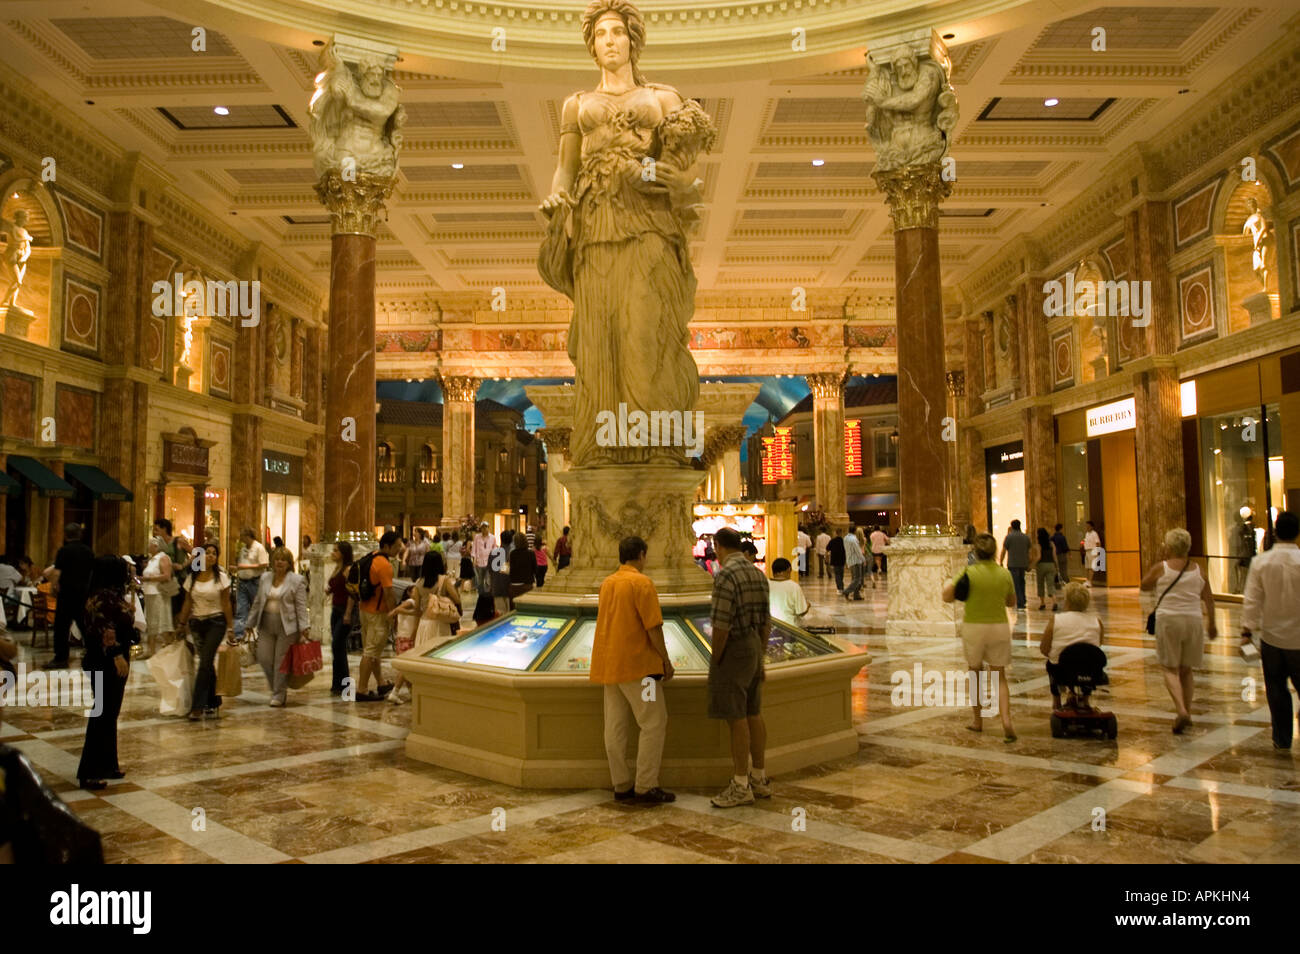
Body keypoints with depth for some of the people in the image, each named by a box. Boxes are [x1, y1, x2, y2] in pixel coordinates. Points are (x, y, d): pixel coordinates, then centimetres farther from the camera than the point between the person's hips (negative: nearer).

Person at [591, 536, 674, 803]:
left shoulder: (607, 583, 12)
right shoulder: (642, 583, -11)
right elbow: (653, 627, -15)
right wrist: (666, 660, -5)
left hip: (608, 665, 8)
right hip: (637, 664, -8)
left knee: (615, 726, 8)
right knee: (654, 723, -1)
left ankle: (622, 786, 13)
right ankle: (646, 787, -2)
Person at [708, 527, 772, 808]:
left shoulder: (726, 575, -18)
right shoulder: (757, 573, 9)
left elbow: (721, 625, -21)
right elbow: (765, 621, 12)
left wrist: (715, 661, -11)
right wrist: (760, 656, 18)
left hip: (733, 650, -9)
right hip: (754, 648, 9)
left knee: (736, 718, -3)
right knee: (753, 714, 14)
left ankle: (741, 786, 2)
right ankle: (759, 779, 22)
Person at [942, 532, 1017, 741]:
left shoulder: (969, 573, -13)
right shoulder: (1005, 574, -3)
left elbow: (947, 597, -13)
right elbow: (1011, 602, 10)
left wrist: (947, 584, 6)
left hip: (974, 628, -2)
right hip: (999, 628, 2)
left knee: (975, 672, 17)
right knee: (1000, 677, 10)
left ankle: (977, 720, 27)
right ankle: (1006, 720, -9)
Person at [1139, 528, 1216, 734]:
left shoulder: (1161, 568, -7)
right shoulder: (1198, 570, 4)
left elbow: (1144, 585, 9)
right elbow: (1208, 599, 9)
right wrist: (1212, 624, 19)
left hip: (1168, 620, -4)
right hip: (1193, 620, 4)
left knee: (1170, 669, 1)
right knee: (1186, 670, 16)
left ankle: (1181, 710, -18)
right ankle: (1188, 712, 20)